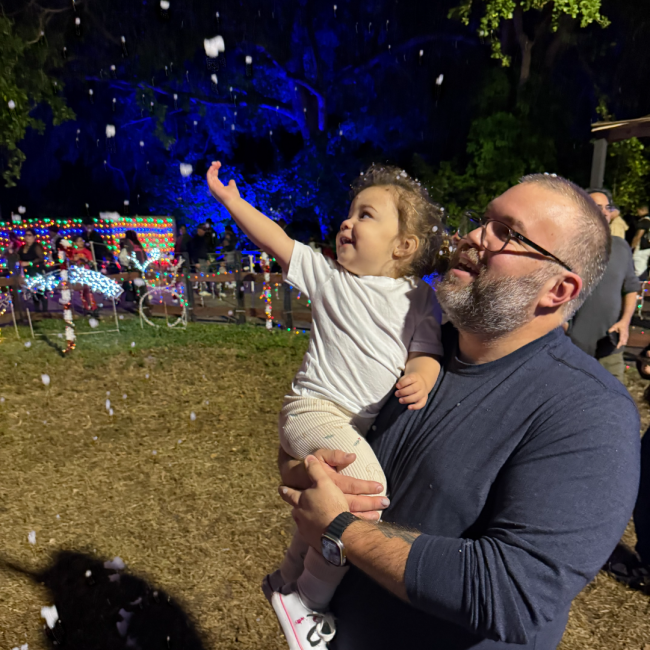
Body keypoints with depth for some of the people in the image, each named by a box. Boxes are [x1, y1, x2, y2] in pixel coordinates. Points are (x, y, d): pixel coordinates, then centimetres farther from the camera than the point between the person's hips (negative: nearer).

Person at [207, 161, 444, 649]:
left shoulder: (418, 297, 4)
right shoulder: (328, 275, 1)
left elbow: (426, 351, 0)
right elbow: (278, 243, -1)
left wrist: (421, 378, -21)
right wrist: (232, 202, -4)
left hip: (367, 424, 4)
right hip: (315, 408, -4)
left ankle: (287, 579, 55)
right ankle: (305, 600, -2)